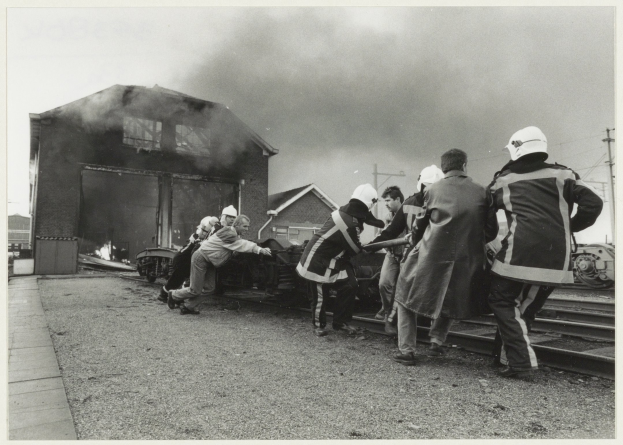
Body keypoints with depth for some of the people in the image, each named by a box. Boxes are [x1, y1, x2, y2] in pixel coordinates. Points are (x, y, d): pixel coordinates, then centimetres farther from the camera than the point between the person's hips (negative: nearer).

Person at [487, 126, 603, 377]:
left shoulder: (503, 181, 9)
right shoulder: (562, 175, 10)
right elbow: (593, 203, 4)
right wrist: (569, 228, 15)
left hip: (520, 253, -3)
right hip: (557, 258, 4)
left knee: (501, 301, 9)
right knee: (526, 308, 19)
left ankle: (520, 361, -3)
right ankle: (511, 356, 22)